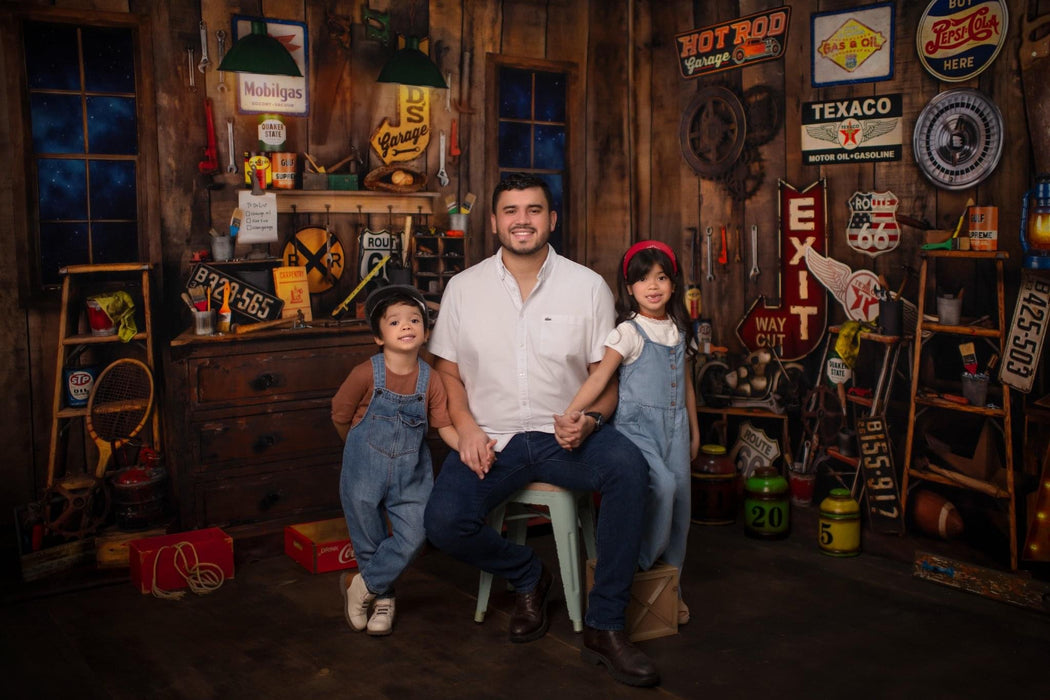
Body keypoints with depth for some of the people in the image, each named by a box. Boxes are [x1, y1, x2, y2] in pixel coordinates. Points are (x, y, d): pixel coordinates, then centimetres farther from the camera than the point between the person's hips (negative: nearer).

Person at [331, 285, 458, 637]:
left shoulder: (431, 379, -5)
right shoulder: (366, 374, -13)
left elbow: (444, 425, -3)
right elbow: (340, 415, -1)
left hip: (412, 471, 3)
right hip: (366, 468, -2)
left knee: (414, 533, -5)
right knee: (368, 537, 7)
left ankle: (361, 587, 14)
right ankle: (383, 597, 31)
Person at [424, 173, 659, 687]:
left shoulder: (588, 287, 2)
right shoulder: (463, 288, 4)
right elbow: (448, 371, 9)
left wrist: (590, 420, -16)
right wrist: (467, 428, -8)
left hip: (565, 434, 0)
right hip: (492, 437, 1)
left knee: (628, 467, -32)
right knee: (444, 522, -25)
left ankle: (604, 626, -18)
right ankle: (527, 577, 9)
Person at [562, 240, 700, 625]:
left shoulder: (678, 330, 12)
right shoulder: (628, 332, -7)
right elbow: (599, 376, -17)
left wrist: (694, 430, 25)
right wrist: (568, 416, -28)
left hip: (674, 427, 6)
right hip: (637, 425, -6)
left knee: (679, 496, 4)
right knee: (661, 484, -27)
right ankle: (643, 565, -6)